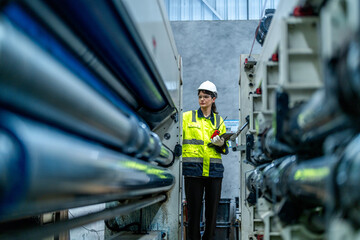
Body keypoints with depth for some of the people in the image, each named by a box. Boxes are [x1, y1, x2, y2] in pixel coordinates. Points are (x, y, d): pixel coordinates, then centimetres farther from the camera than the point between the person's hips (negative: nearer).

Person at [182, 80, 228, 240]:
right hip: (193, 170, -2)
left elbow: (225, 149, 16)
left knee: (212, 211, 4)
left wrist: (221, 144, -4)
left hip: (214, 171, 2)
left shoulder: (219, 121, 15)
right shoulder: (187, 117, 8)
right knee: (193, 210, -1)